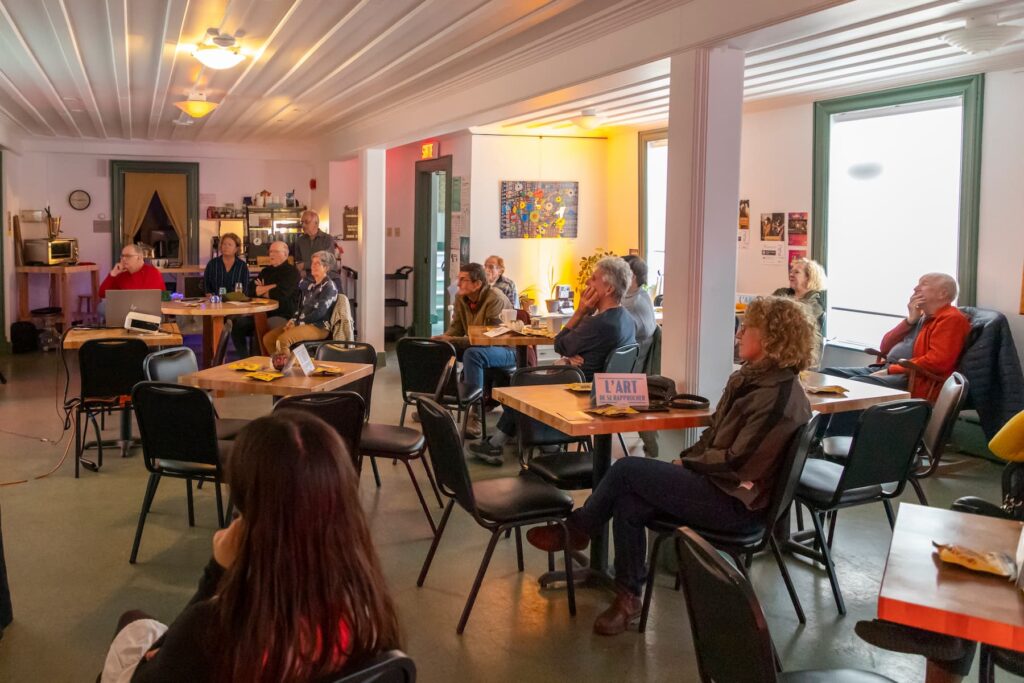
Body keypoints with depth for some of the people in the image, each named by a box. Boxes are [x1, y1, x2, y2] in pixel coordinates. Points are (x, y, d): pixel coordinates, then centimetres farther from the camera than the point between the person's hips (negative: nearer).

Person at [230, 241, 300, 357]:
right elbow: (251, 290, 9)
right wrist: (271, 287, -6)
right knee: (236, 325, -11)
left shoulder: (292, 272, -2)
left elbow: (280, 294, -15)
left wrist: (262, 290, 2)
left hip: (283, 316, -7)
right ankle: (245, 359, -1)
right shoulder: (266, 271, 21)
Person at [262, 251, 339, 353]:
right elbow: (302, 307, 18)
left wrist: (297, 323, -15)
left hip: (318, 327, -8)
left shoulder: (329, 287, -8)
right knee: (268, 338, -6)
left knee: (283, 340, -30)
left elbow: (319, 313, -16)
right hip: (301, 324, 8)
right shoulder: (310, 284, 18)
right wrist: (293, 321, -1)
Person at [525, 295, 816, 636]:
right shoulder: (752, 378, 9)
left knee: (626, 470, -13)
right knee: (628, 504, -9)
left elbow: (736, 460, -20)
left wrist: (687, 463, -7)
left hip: (736, 502, -9)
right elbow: (715, 433, 16)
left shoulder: (779, 394, -20)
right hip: (720, 484, 9)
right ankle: (628, 597, 4)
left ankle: (576, 530, 11)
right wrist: (687, 458, 0)